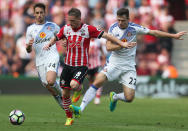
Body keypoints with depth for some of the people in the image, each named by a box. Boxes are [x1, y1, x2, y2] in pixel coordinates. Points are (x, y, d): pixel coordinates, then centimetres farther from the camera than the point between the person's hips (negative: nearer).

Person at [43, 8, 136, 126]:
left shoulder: (88, 29, -11)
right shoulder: (66, 29, 1)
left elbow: (105, 35, -10)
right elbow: (56, 38, 17)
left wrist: (122, 43, -14)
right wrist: (49, 45, -4)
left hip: (81, 66, -4)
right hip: (68, 65, 4)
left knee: (73, 85, -29)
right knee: (65, 94, 4)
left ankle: (79, 88, 10)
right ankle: (69, 118, 24)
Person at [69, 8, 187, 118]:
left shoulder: (134, 28, -5)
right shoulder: (113, 28, -6)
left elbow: (154, 32, 3)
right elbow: (108, 47, -12)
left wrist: (174, 36, 5)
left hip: (129, 67, 1)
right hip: (114, 63, -1)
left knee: (129, 98, -8)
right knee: (97, 82, -23)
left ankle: (115, 97, 27)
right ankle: (80, 109, -23)